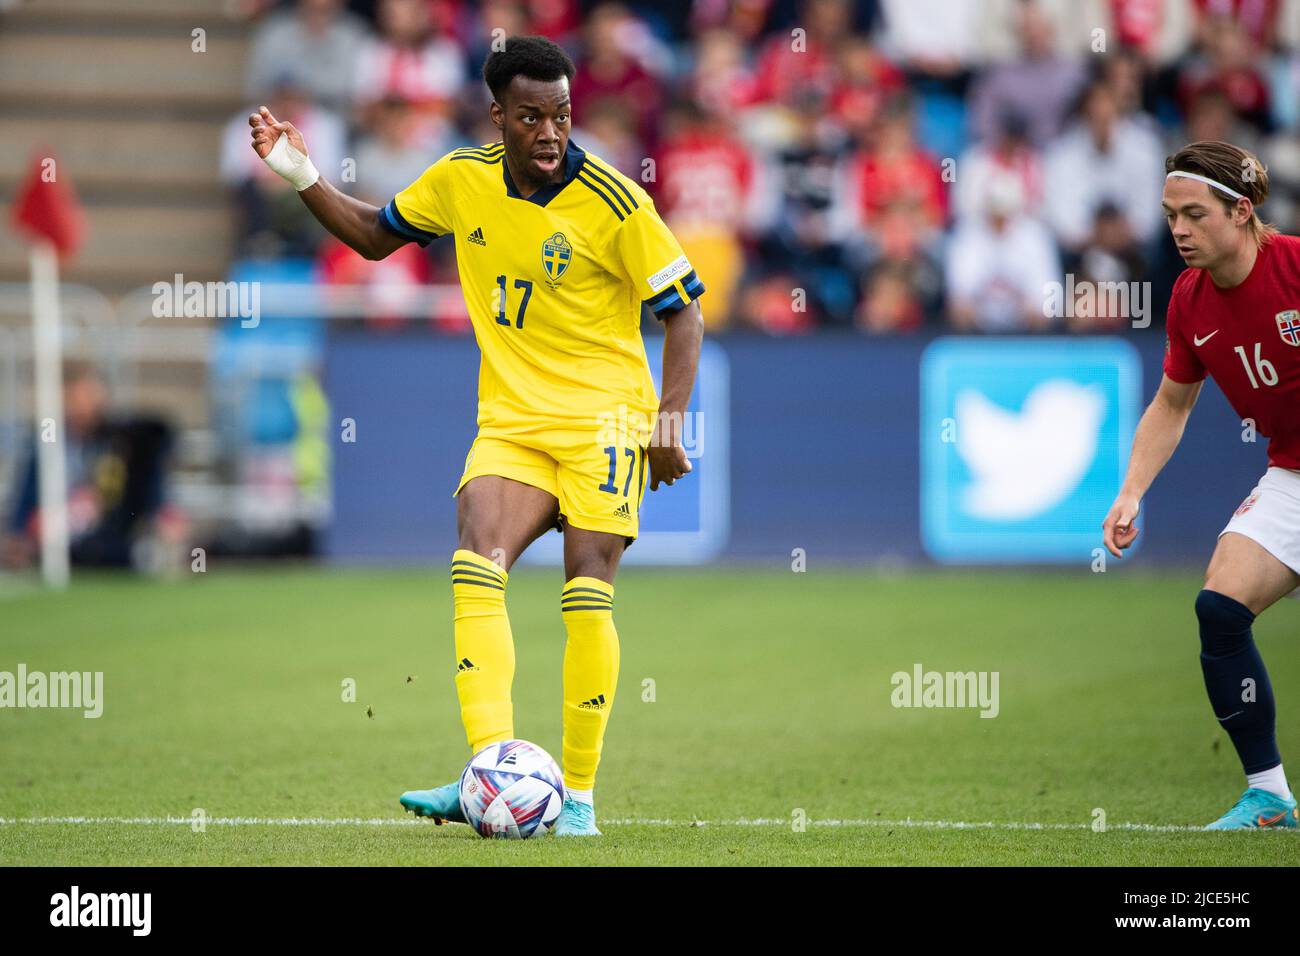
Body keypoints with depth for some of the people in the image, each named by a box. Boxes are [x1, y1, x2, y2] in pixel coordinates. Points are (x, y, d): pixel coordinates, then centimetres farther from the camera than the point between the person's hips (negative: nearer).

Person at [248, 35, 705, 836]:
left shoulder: (613, 203, -11)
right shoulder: (463, 180, 2)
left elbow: (682, 311, -4)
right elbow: (375, 235, 19)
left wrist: (670, 421, -14)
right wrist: (302, 177, 7)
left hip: (603, 417, -4)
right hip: (510, 420, 4)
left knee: (587, 594, -13)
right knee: (476, 566, -19)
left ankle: (578, 794, -3)